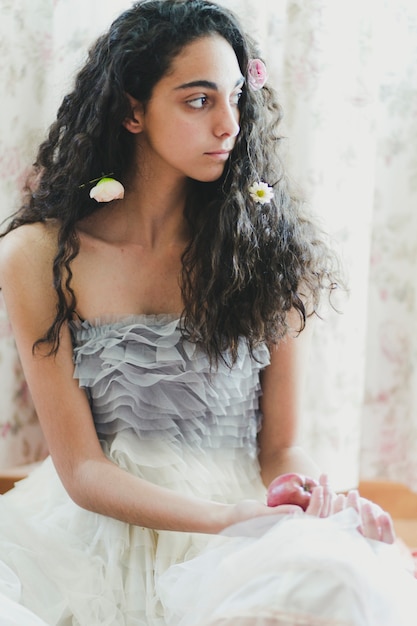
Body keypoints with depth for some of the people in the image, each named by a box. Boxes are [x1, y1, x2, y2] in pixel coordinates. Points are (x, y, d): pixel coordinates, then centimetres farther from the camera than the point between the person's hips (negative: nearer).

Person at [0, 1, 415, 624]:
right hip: (90, 532, 0)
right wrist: (228, 518, -20)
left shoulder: (271, 250, 0)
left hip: (229, 547, 1)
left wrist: (321, 496, -19)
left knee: (330, 575, -33)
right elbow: (81, 468, -5)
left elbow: (280, 444, 5)